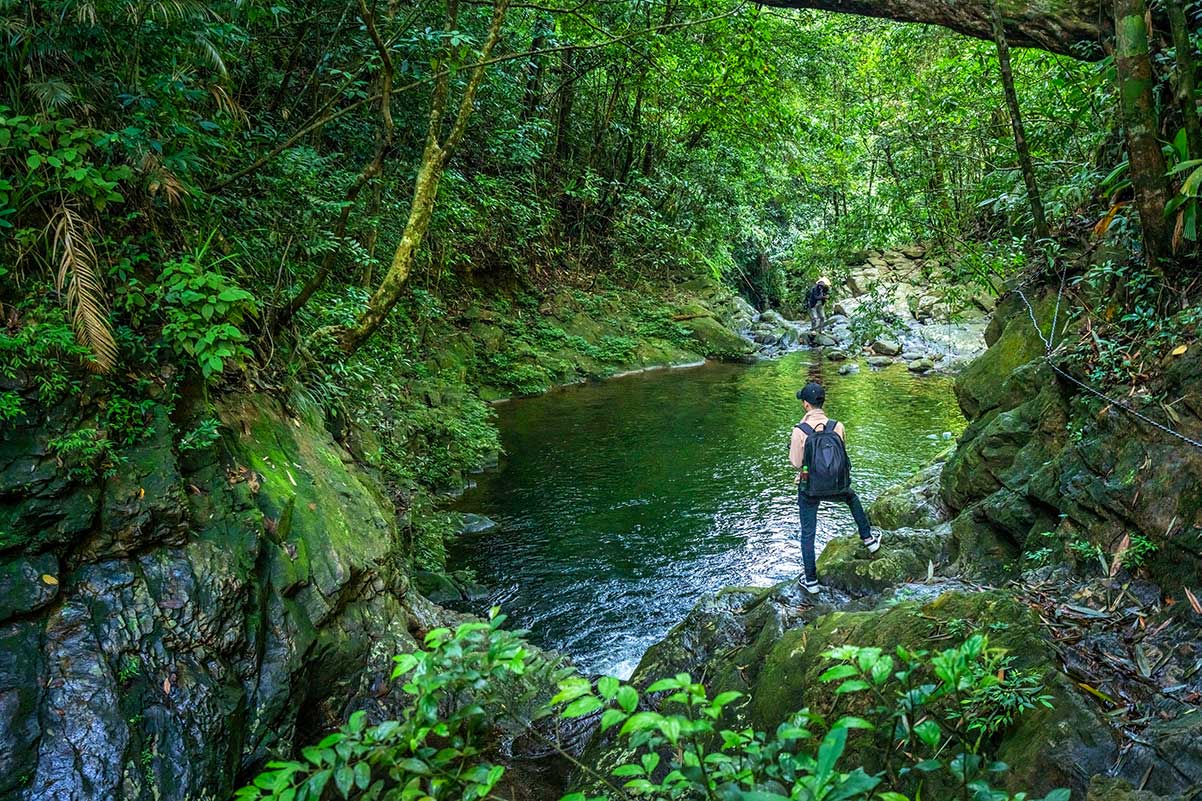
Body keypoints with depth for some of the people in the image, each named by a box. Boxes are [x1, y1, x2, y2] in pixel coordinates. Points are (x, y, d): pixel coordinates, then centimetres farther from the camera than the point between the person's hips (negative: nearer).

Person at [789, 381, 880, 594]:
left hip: (809, 490, -3)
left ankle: (811, 580, 19)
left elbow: (796, 463, -13)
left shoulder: (800, 430, -21)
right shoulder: (837, 427, -10)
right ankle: (868, 538, 43)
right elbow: (842, 454, 4)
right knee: (852, 498, 37)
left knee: (808, 534, 12)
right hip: (836, 487, 3)